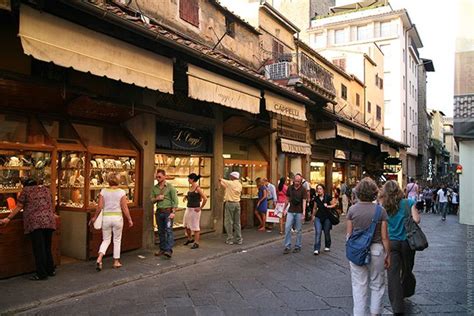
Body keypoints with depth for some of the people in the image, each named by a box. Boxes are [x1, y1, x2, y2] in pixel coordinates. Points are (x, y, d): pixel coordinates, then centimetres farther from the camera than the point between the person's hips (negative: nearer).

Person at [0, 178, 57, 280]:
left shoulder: (26, 190, 7)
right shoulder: (46, 189, 18)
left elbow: (19, 207, 5)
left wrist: (8, 218, 12)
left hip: (35, 222, -4)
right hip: (49, 221, 5)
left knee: (39, 249, 0)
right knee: (47, 247, 15)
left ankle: (41, 274, 3)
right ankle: (51, 270, 21)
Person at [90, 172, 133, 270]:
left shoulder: (103, 191, -2)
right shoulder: (121, 192, -6)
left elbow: (100, 206, -3)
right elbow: (124, 208, -7)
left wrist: (95, 217, 11)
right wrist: (129, 219, 3)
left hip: (106, 217, 2)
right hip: (117, 217, -2)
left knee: (106, 240, 15)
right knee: (117, 240, 13)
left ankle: (99, 258, -5)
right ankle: (116, 262, 20)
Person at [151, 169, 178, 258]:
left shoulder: (170, 187, -6)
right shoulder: (154, 188, 9)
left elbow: (175, 200, -9)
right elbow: (152, 200, 13)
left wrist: (173, 212, -17)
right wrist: (157, 198, -9)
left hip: (168, 211, -5)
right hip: (159, 212, 5)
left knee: (168, 230, -11)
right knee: (161, 231, 10)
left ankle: (169, 250, -16)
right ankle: (162, 249, 19)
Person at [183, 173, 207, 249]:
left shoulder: (198, 188, -16)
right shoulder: (191, 187, 9)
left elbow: (205, 199, -19)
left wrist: (201, 208, -14)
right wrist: (186, 197, 6)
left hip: (195, 210, -9)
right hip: (188, 208, 9)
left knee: (195, 226, -1)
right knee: (186, 225, 18)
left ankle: (196, 243, 9)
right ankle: (190, 239, 37)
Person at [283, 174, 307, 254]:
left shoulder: (303, 190, -7)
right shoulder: (290, 188, 4)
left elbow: (304, 201, -14)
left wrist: (304, 212, -24)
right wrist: (284, 209, 15)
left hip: (299, 212, -3)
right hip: (290, 211, 3)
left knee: (298, 230, 6)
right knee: (287, 228, -4)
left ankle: (298, 246, 18)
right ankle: (287, 247, 2)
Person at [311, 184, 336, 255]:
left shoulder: (328, 197, -7)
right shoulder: (316, 198, 5)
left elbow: (334, 204, -2)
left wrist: (328, 206, -19)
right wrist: (313, 216, 20)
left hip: (327, 217, -2)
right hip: (318, 217, 2)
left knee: (327, 233, 10)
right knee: (318, 232, -8)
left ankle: (327, 247, 31)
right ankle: (316, 249, -8)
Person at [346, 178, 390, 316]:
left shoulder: (352, 209, -6)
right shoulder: (380, 211, -9)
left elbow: (348, 234, -1)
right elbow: (384, 237, -6)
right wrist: (388, 255, 5)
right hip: (376, 250, 0)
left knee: (359, 286, 11)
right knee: (377, 285, 18)